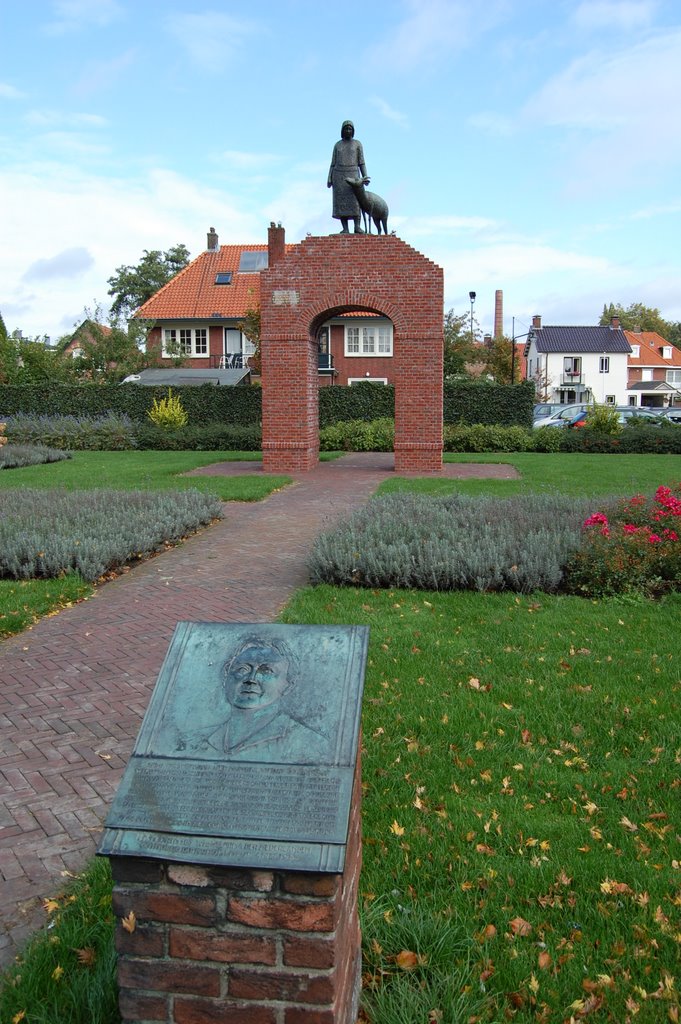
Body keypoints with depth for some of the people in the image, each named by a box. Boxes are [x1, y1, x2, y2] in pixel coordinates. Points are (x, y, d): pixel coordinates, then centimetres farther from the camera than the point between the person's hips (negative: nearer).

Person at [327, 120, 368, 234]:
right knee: (341, 203, -7)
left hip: (353, 175, -1)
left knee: (355, 201, -16)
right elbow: (333, 164, 10)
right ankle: (345, 229, -8)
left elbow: (361, 163, 5)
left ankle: (357, 227, -19)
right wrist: (329, 180, 0)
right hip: (339, 175, 1)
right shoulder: (337, 145, 11)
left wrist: (365, 177, -6)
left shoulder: (358, 144, 8)